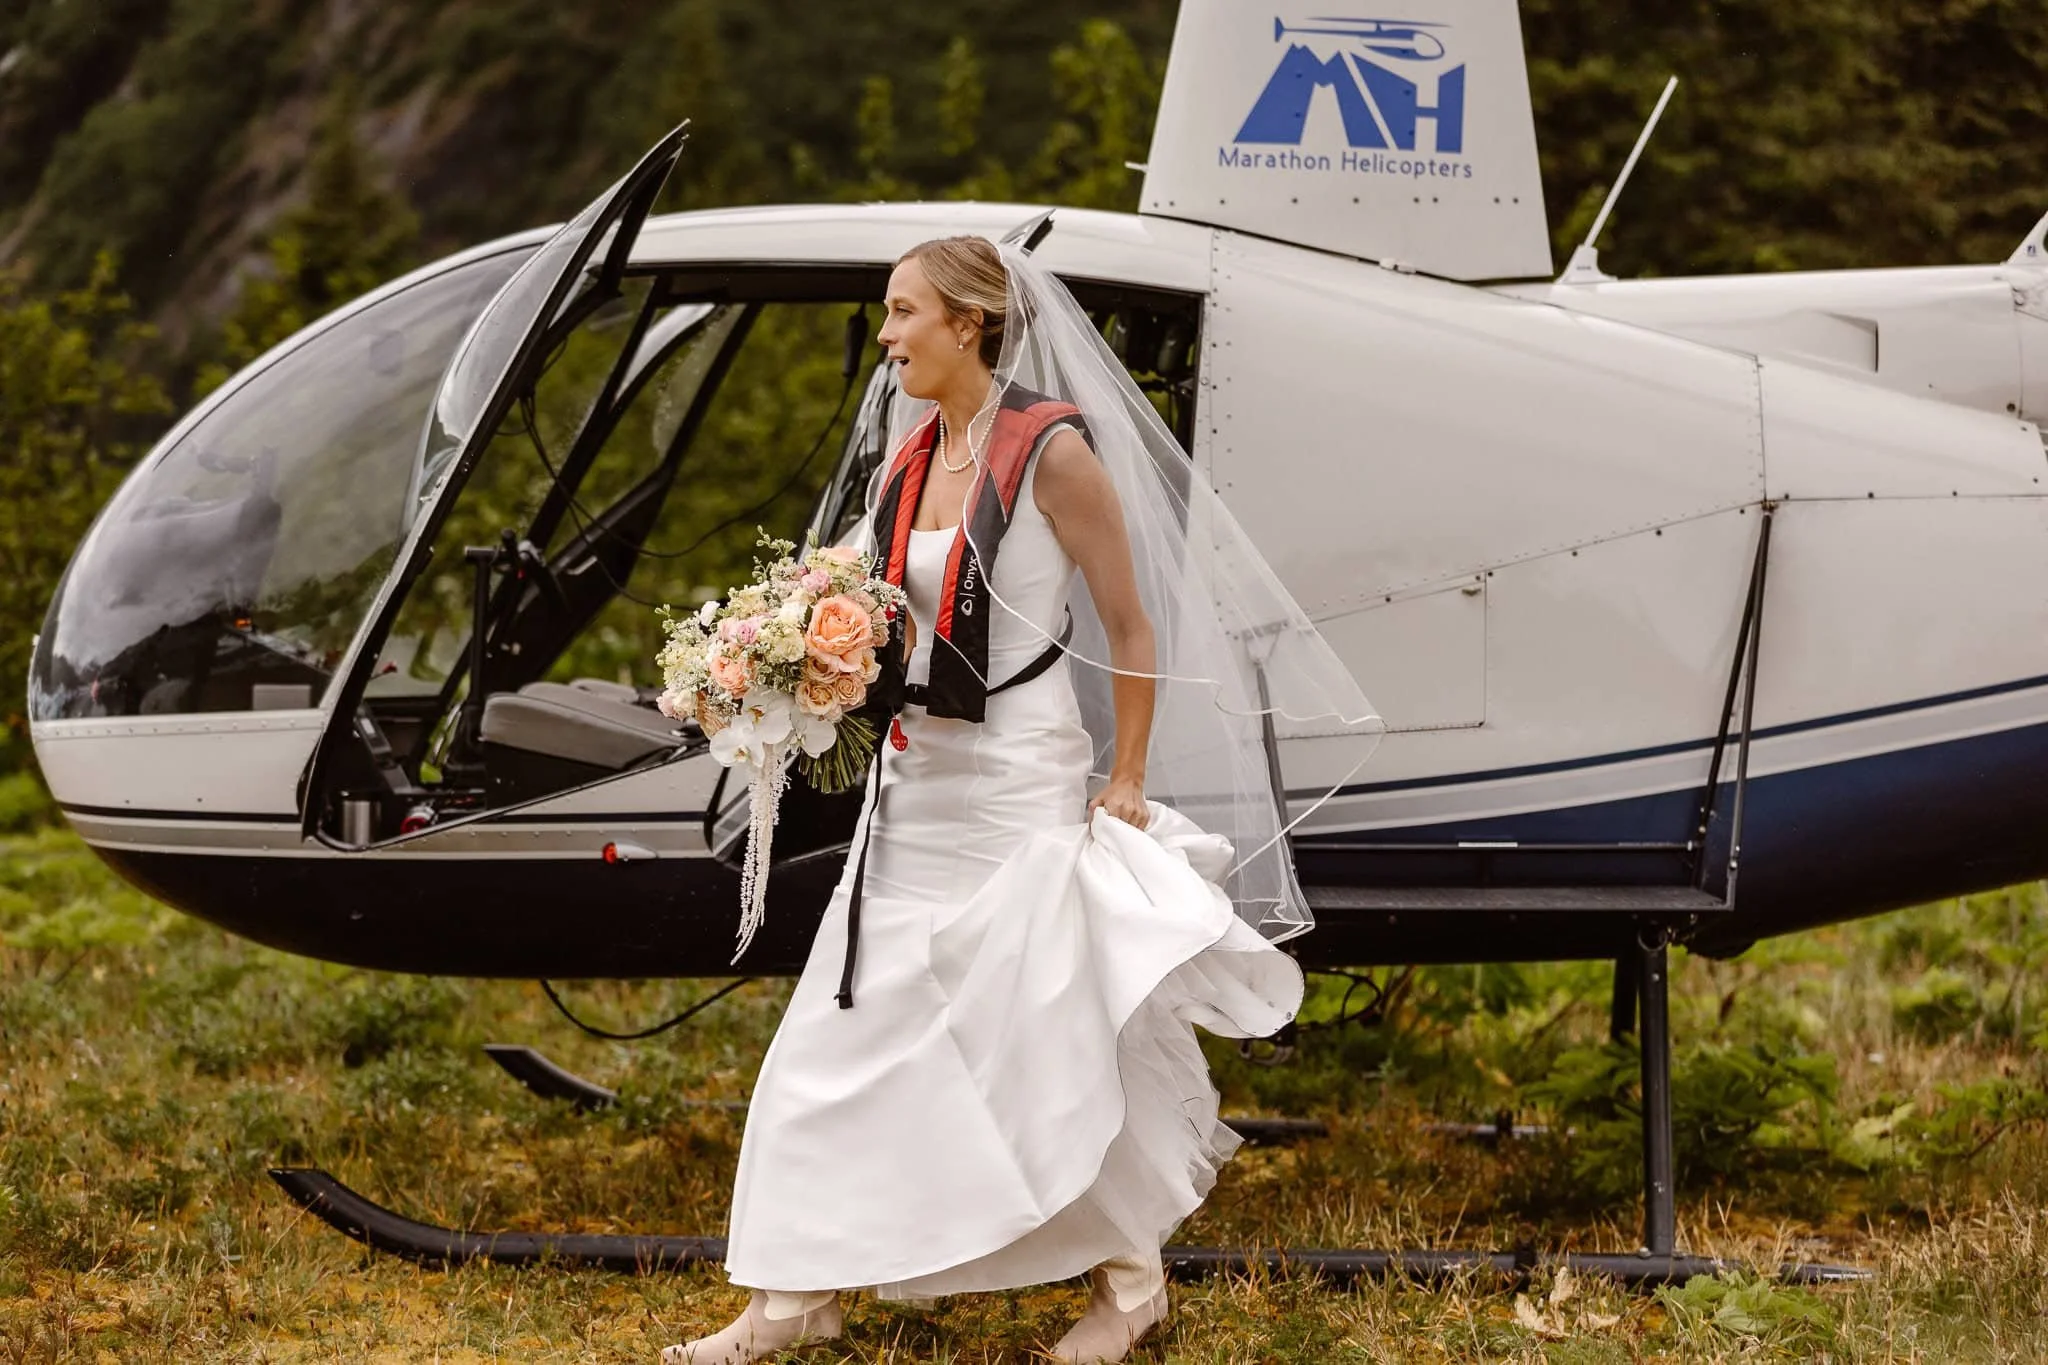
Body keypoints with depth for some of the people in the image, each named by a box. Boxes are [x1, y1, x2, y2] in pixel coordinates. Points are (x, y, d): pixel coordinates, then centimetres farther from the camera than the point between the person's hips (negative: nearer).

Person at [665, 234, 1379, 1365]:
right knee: (841, 1032, 5)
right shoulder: (909, 459, 8)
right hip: (913, 781, 7)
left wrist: (1128, 784, -9)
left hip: (1021, 779, -7)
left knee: (1047, 1037, 1)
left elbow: (1132, 624, -9)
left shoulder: (1052, 448, -13)